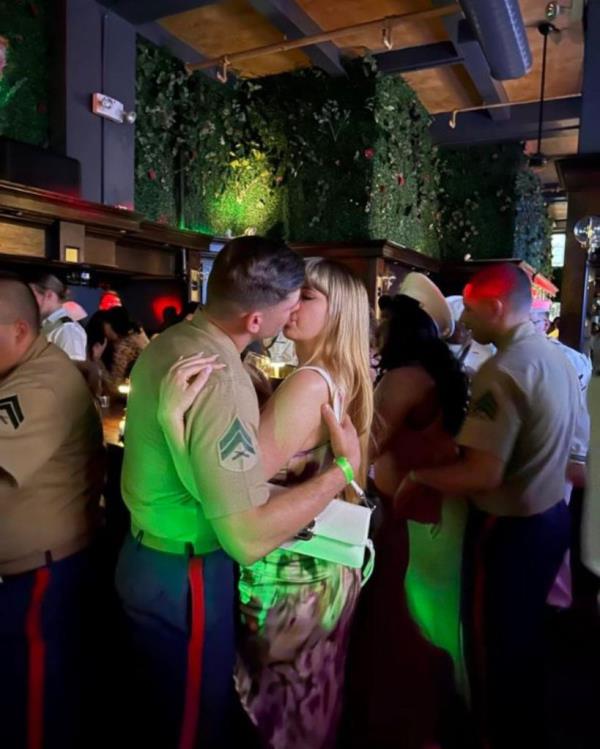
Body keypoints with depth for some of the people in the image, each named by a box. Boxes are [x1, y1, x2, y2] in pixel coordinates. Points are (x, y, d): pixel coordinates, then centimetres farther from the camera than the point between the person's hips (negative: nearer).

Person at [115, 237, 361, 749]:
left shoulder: (169, 342, 0)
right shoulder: (218, 381, -30)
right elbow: (248, 537, -33)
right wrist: (343, 469, -23)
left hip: (149, 555, 9)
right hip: (185, 577, -8)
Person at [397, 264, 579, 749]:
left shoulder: (503, 370, -25)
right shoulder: (555, 357, 4)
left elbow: (484, 475, -29)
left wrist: (417, 477, -15)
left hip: (509, 527, -9)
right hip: (550, 515, 9)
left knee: (492, 644, 11)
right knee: (524, 638, 25)